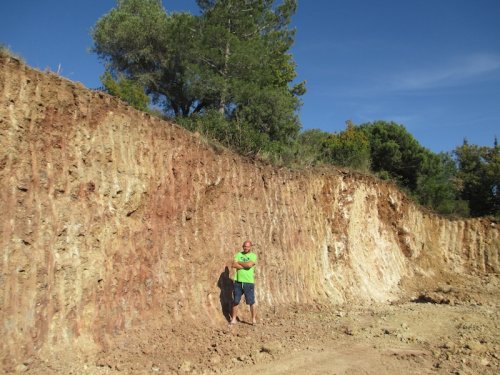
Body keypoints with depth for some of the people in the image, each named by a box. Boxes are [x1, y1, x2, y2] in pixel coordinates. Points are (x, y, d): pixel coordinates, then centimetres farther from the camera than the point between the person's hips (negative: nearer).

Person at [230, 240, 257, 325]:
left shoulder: (253, 256, 1)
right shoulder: (238, 254, 9)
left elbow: (249, 264, -17)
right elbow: (234, 265, -5)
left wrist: (239, 262, -5)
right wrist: (245, 266, -12)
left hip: (248, 282, -3)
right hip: (237, 281, 3)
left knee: (251, 302, -2)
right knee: (235, 301, 9)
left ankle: (254, 319, 10)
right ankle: (234, 319, 21)